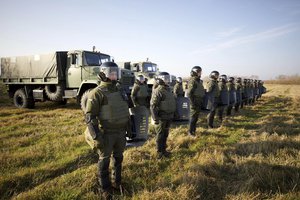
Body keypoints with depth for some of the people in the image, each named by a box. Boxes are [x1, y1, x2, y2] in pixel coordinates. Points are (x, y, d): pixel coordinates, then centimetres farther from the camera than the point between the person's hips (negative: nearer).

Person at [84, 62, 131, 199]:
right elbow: (90, 117, -18)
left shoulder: (118, 91, 8)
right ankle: (105, 188, 26)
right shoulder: (97, 93, -15)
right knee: (105, 161, 9)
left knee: (118, 158, 19)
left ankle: (117, 182, 38)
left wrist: (128, 126, 18)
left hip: (120, 132, 7)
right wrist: (96, 137, -23)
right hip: (106, 134, -6)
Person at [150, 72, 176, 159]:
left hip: (168, 117, 8)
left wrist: (172, 115, 21)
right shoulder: (158, 91, -16)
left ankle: (164, 149, 30)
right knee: (160, 135, 3)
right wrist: (155, 118, -22)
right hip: (161, 118, -8)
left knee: (165, 135, 17)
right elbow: (153, 106, -19)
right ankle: (159, 152, 16)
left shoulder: (168, 90, 12)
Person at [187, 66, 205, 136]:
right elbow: (189, 93, -20)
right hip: (194, 102, -9)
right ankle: (190, 132, 9)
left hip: (199, 103, 9)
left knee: (196, 117, 16)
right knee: (193, 117, -1)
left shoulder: (199, 81, 13)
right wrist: (192, 103, -21)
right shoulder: (192, 81, -15)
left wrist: (201, 102, 19)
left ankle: (194, 130, 27)